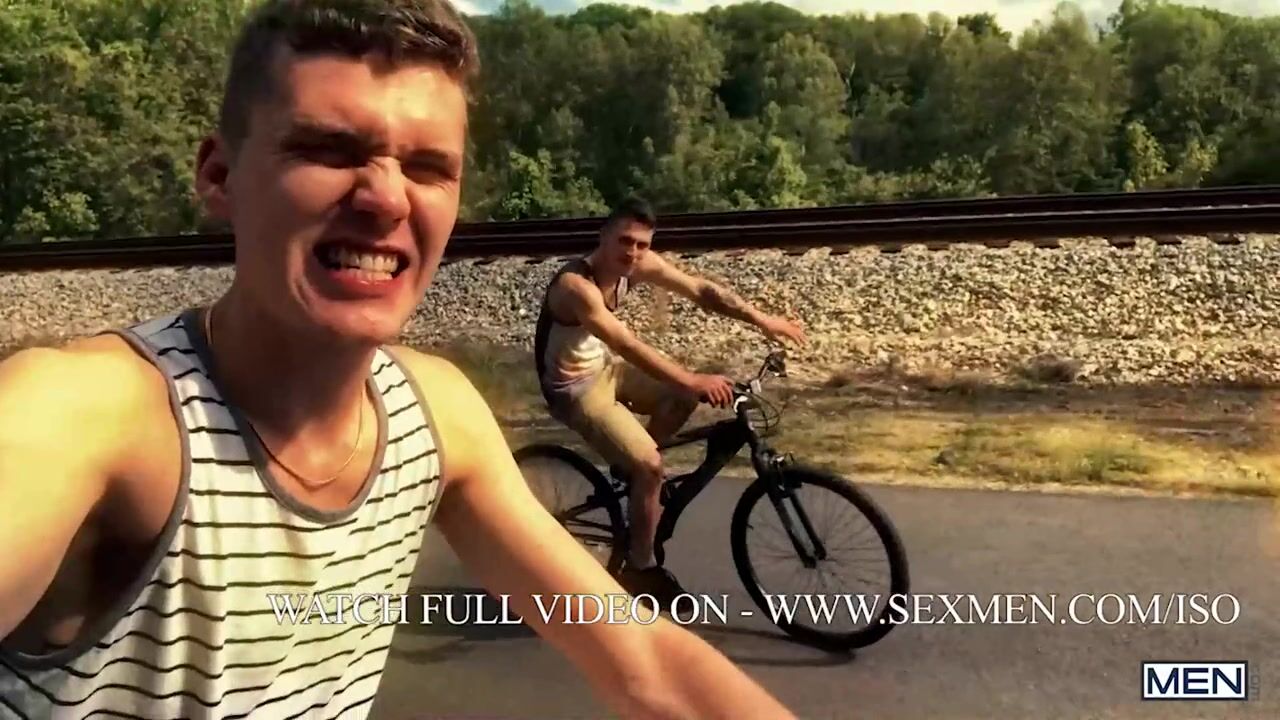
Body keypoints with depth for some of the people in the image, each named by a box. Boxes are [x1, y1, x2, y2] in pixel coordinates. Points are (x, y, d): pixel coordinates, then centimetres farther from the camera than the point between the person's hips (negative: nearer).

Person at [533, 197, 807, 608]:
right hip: (573, 387, -8)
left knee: (685, 396, -1)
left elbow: (701, 290, -7)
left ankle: (631, 467, 17)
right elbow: (629, 347, -40)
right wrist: (692, 380, -45)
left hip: (604, 368, 8)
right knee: (649, 466, -18)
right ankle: (639, 569, 0)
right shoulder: (576, 285, -32)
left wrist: (761, 319, -15)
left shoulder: (640, 264, -9)